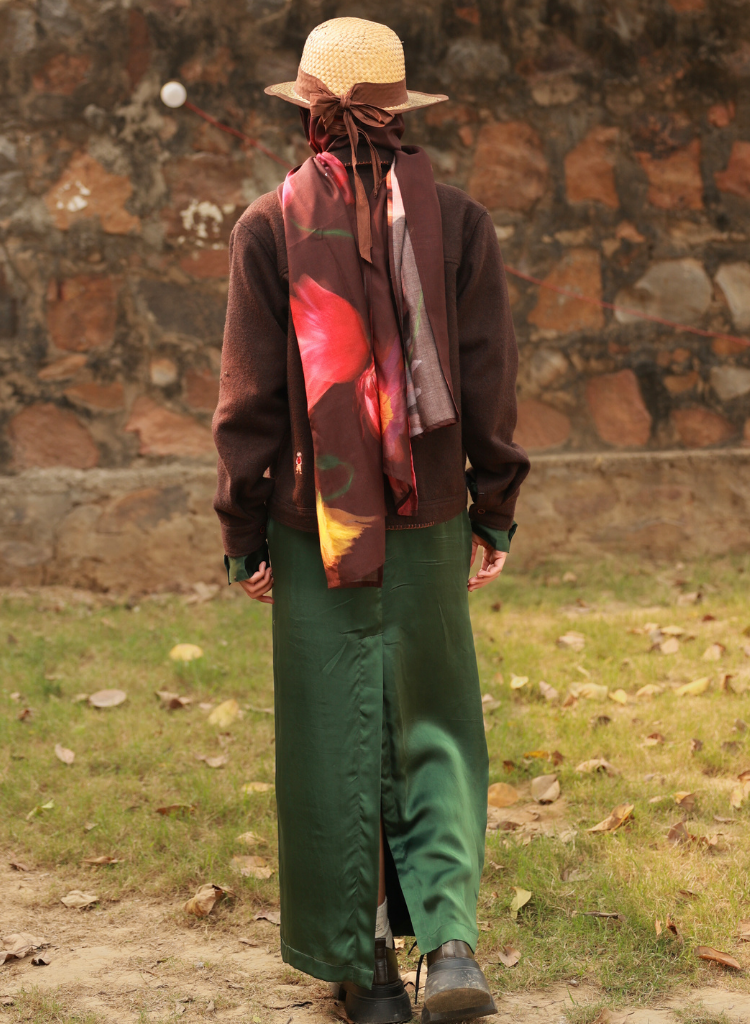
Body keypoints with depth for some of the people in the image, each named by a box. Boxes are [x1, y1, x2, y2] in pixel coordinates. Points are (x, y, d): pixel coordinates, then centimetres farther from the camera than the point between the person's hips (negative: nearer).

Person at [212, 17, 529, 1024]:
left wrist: (243, 535, 3)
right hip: (428, 522, 1)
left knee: (333, 745, 7)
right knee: (433, 728, 11)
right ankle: (450, 939, -5)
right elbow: (491, 382, 0)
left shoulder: (270, 228, -4)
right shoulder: (458, 220, 0)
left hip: (314, 524, -1)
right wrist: (495, 514, 9)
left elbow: (250, 397, -4)